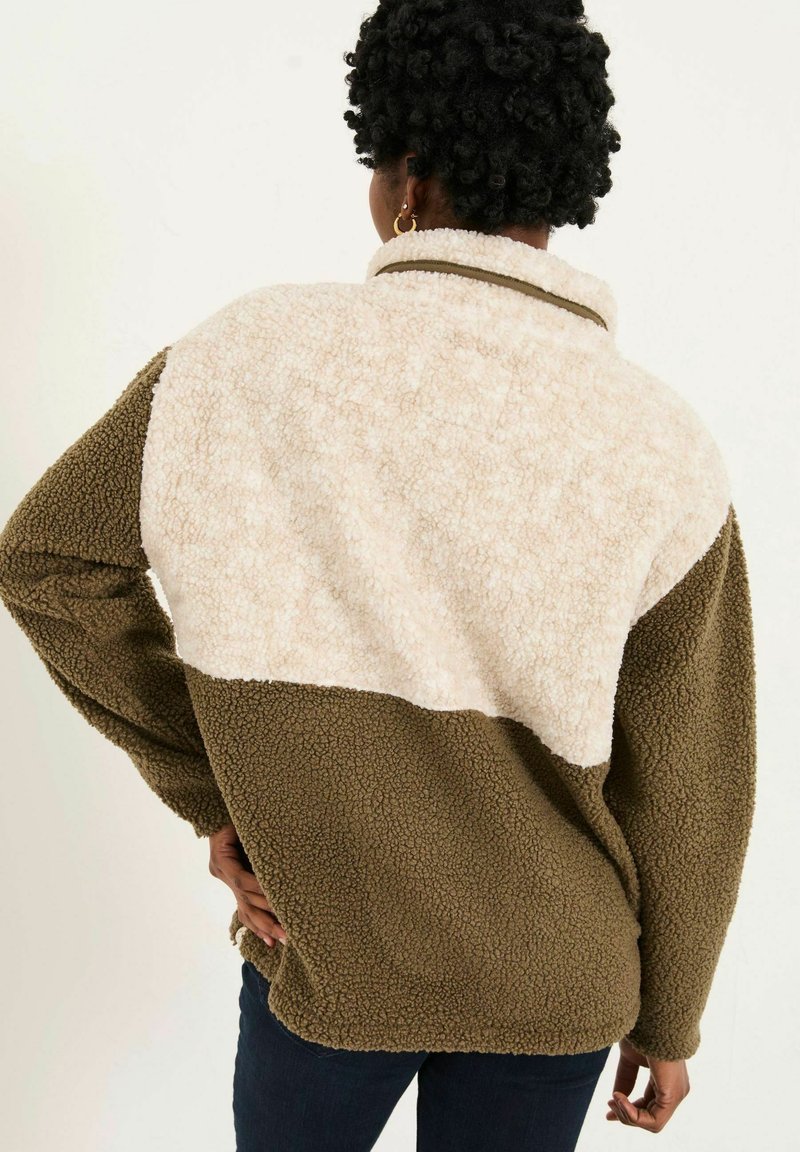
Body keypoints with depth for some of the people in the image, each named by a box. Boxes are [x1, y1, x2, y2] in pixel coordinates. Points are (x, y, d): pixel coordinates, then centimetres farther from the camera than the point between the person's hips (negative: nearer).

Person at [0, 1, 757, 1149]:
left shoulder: (253, 359, -18)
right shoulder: (660, 450, -19)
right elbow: (688, 792, -11)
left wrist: (213, 794, -4)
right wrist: (667, 1017, 6)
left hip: (324, 940, 0)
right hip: (554, 980, 1)